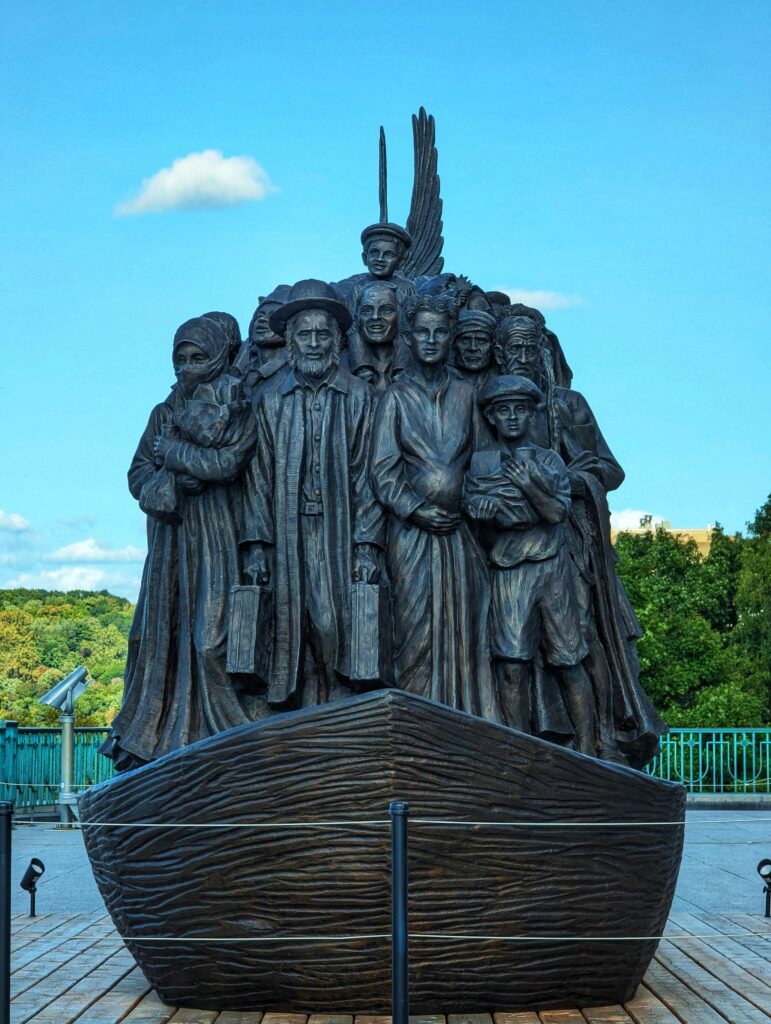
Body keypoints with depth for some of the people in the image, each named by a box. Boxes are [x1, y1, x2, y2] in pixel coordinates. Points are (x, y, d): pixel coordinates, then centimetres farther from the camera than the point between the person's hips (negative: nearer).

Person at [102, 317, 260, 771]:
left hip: (215, 539, -5)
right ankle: (154, 743, 3)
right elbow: (138, 476, 9)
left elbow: (226, 463, -13)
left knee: (210, 636, -11)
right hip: (171, 538, 5)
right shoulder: (164, 413, 16)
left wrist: (171, 453, -3)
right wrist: (175, 482, -11)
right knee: (163, 632, 0)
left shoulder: (239, 412, 2)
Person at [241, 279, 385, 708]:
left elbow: (367, 475, 1)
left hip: (340, 534, -1)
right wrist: (257, 544, -2)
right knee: (294, 629, -1)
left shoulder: (359, 395, 5)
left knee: (338, 629, -5)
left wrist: (368, 546, -7)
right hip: (289, 537, 1)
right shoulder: (272, 398, 9)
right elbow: (260, 475, 6)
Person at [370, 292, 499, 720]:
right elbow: (382, 471, -1)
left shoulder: (464, 393, 13)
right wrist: (416, 509, -12)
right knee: (416, 632, -5)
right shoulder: (397, 396, 5)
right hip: (411, 531, -2)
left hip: (459, 530, 3)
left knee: (465, 632, -1)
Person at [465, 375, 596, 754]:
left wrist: (528, 486, -16)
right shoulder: (479, 462, 12)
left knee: (567, 661, -2)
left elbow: (557, 512, -1)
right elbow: (471, 505, -2)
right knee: (511, 662, -11)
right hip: (507, 572, 0)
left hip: (552, 569, 0)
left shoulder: (549, 459, 12)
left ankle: (587, 750, 1)